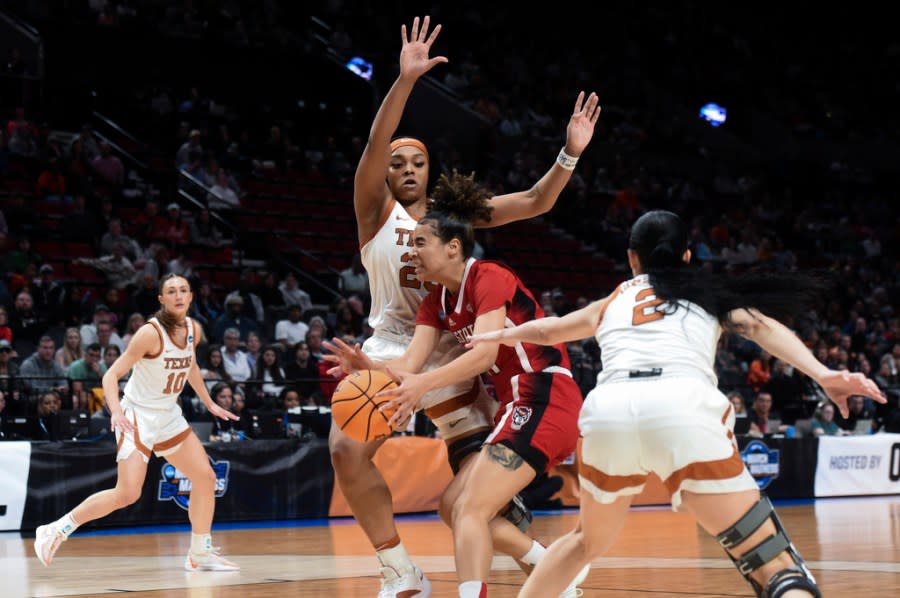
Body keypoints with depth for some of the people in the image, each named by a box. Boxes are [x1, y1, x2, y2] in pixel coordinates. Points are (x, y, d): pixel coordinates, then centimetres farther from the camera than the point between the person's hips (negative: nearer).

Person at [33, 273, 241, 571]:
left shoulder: (194, 330, 0)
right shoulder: (151, 333, -21)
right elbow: (111, 375, -21)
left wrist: (210, 404, 22)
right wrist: (116, 411, -36)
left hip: (169, 416, 8)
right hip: (138, 416, -7)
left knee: (205, 478, 5)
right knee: (128, 493, -17)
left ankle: (200, 555, 19)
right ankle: (55, 531, -4)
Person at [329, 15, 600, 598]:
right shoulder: (377, 211, -1)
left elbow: (535, 203, 2)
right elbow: (375, 146, -18)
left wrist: (569, 155, -14)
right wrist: (406, 80, -31)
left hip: (451, 357, 2)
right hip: (391, 350, -2)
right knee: (346, 448, -23)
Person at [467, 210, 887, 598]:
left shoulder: (613, 302, 35)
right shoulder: (710, 293, 29)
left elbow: (547, 330, 53)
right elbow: (762, 327, 9)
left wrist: (497, 336, 72)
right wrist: (823, 375, -4)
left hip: (608, 410, 3)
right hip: (684, 407, -3)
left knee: (588, 541, 31)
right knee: (774, 564, -3)